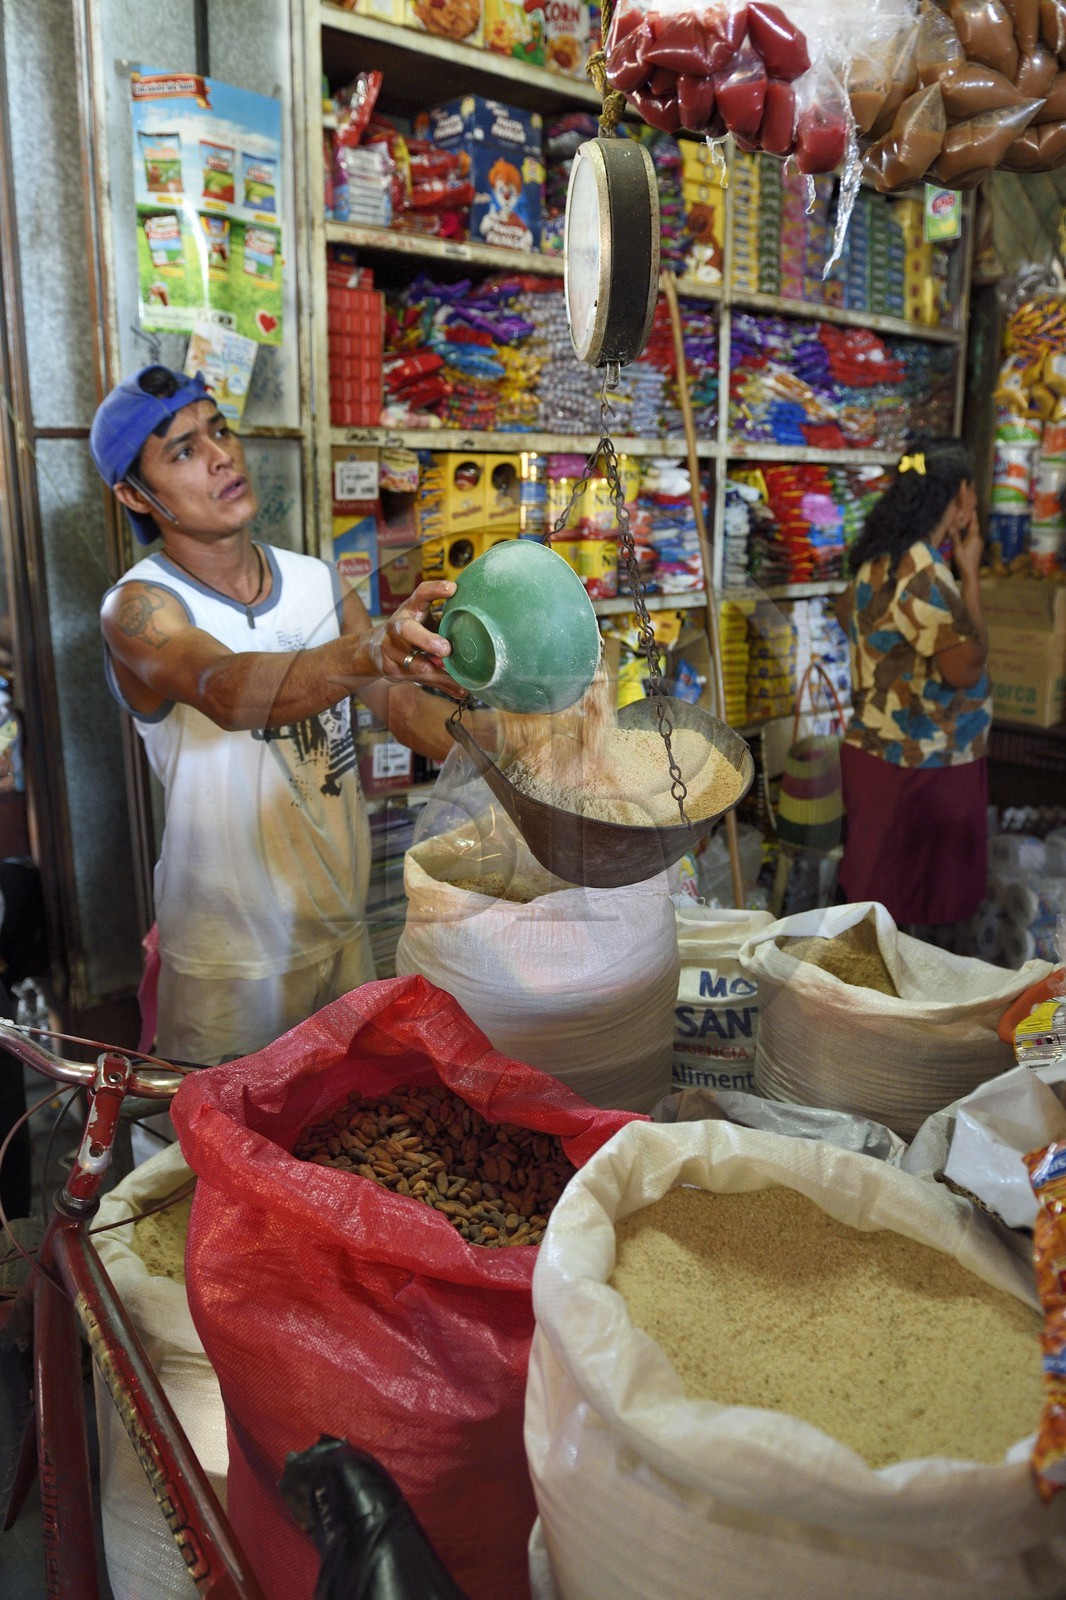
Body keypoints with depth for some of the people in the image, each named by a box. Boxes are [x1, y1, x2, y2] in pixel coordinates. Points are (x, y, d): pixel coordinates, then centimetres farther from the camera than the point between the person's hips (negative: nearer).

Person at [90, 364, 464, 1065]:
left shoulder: (318, 581, 2)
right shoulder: (139, 609, -16)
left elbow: (404, 702, -2)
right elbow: (225, 690, -37)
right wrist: (368, 652, -55)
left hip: (344, 924, 5)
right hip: (230, 956, -5)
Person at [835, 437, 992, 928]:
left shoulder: (885, 557, 6)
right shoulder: (919, 570, -23)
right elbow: (966, 668, -22)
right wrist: (970, 573, -14)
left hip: (884, 751, 10)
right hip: (919, 765, -10)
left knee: (875, 901, 20)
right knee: (904, 906, 4)